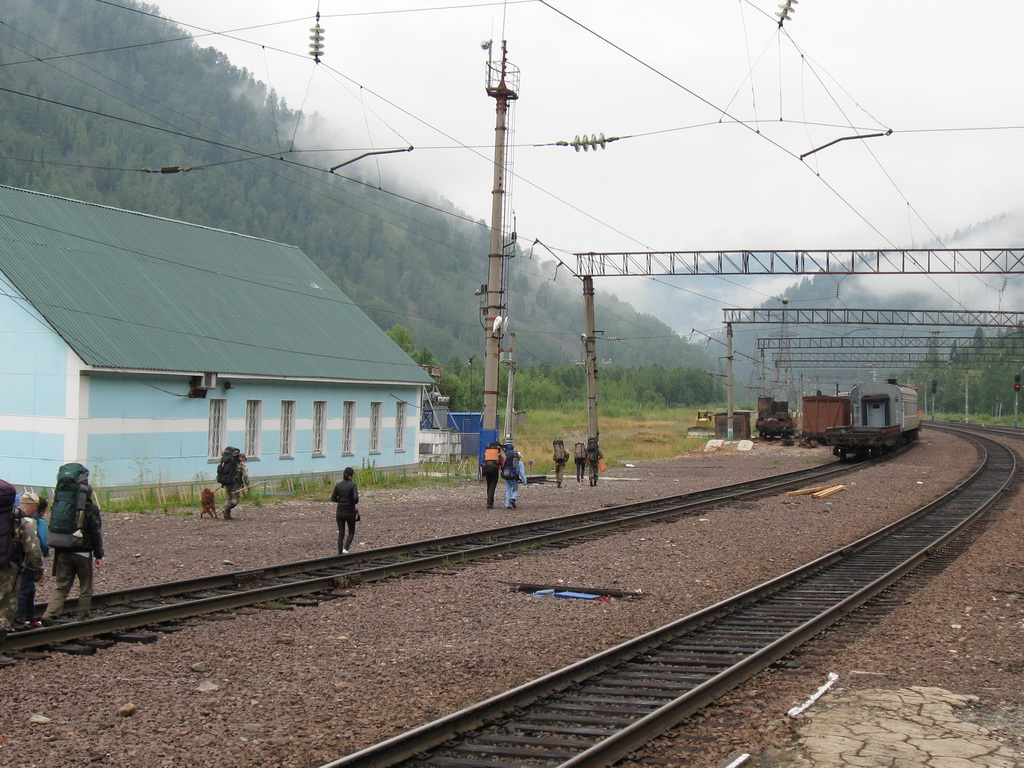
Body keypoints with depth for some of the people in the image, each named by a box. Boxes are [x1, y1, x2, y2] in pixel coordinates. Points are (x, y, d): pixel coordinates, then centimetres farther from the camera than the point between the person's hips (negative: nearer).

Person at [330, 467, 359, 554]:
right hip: (350, 511, -4)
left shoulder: (338, 485, 2)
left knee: (341, 533, 10)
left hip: (340, 511, 4)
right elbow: (355, 498, -22)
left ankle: (340, 552, 8)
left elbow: (333, 498, 7)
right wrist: (354, 503, -1)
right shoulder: (353, 485, -13)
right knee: (351, 532, 13)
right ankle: (345, 548, -8)